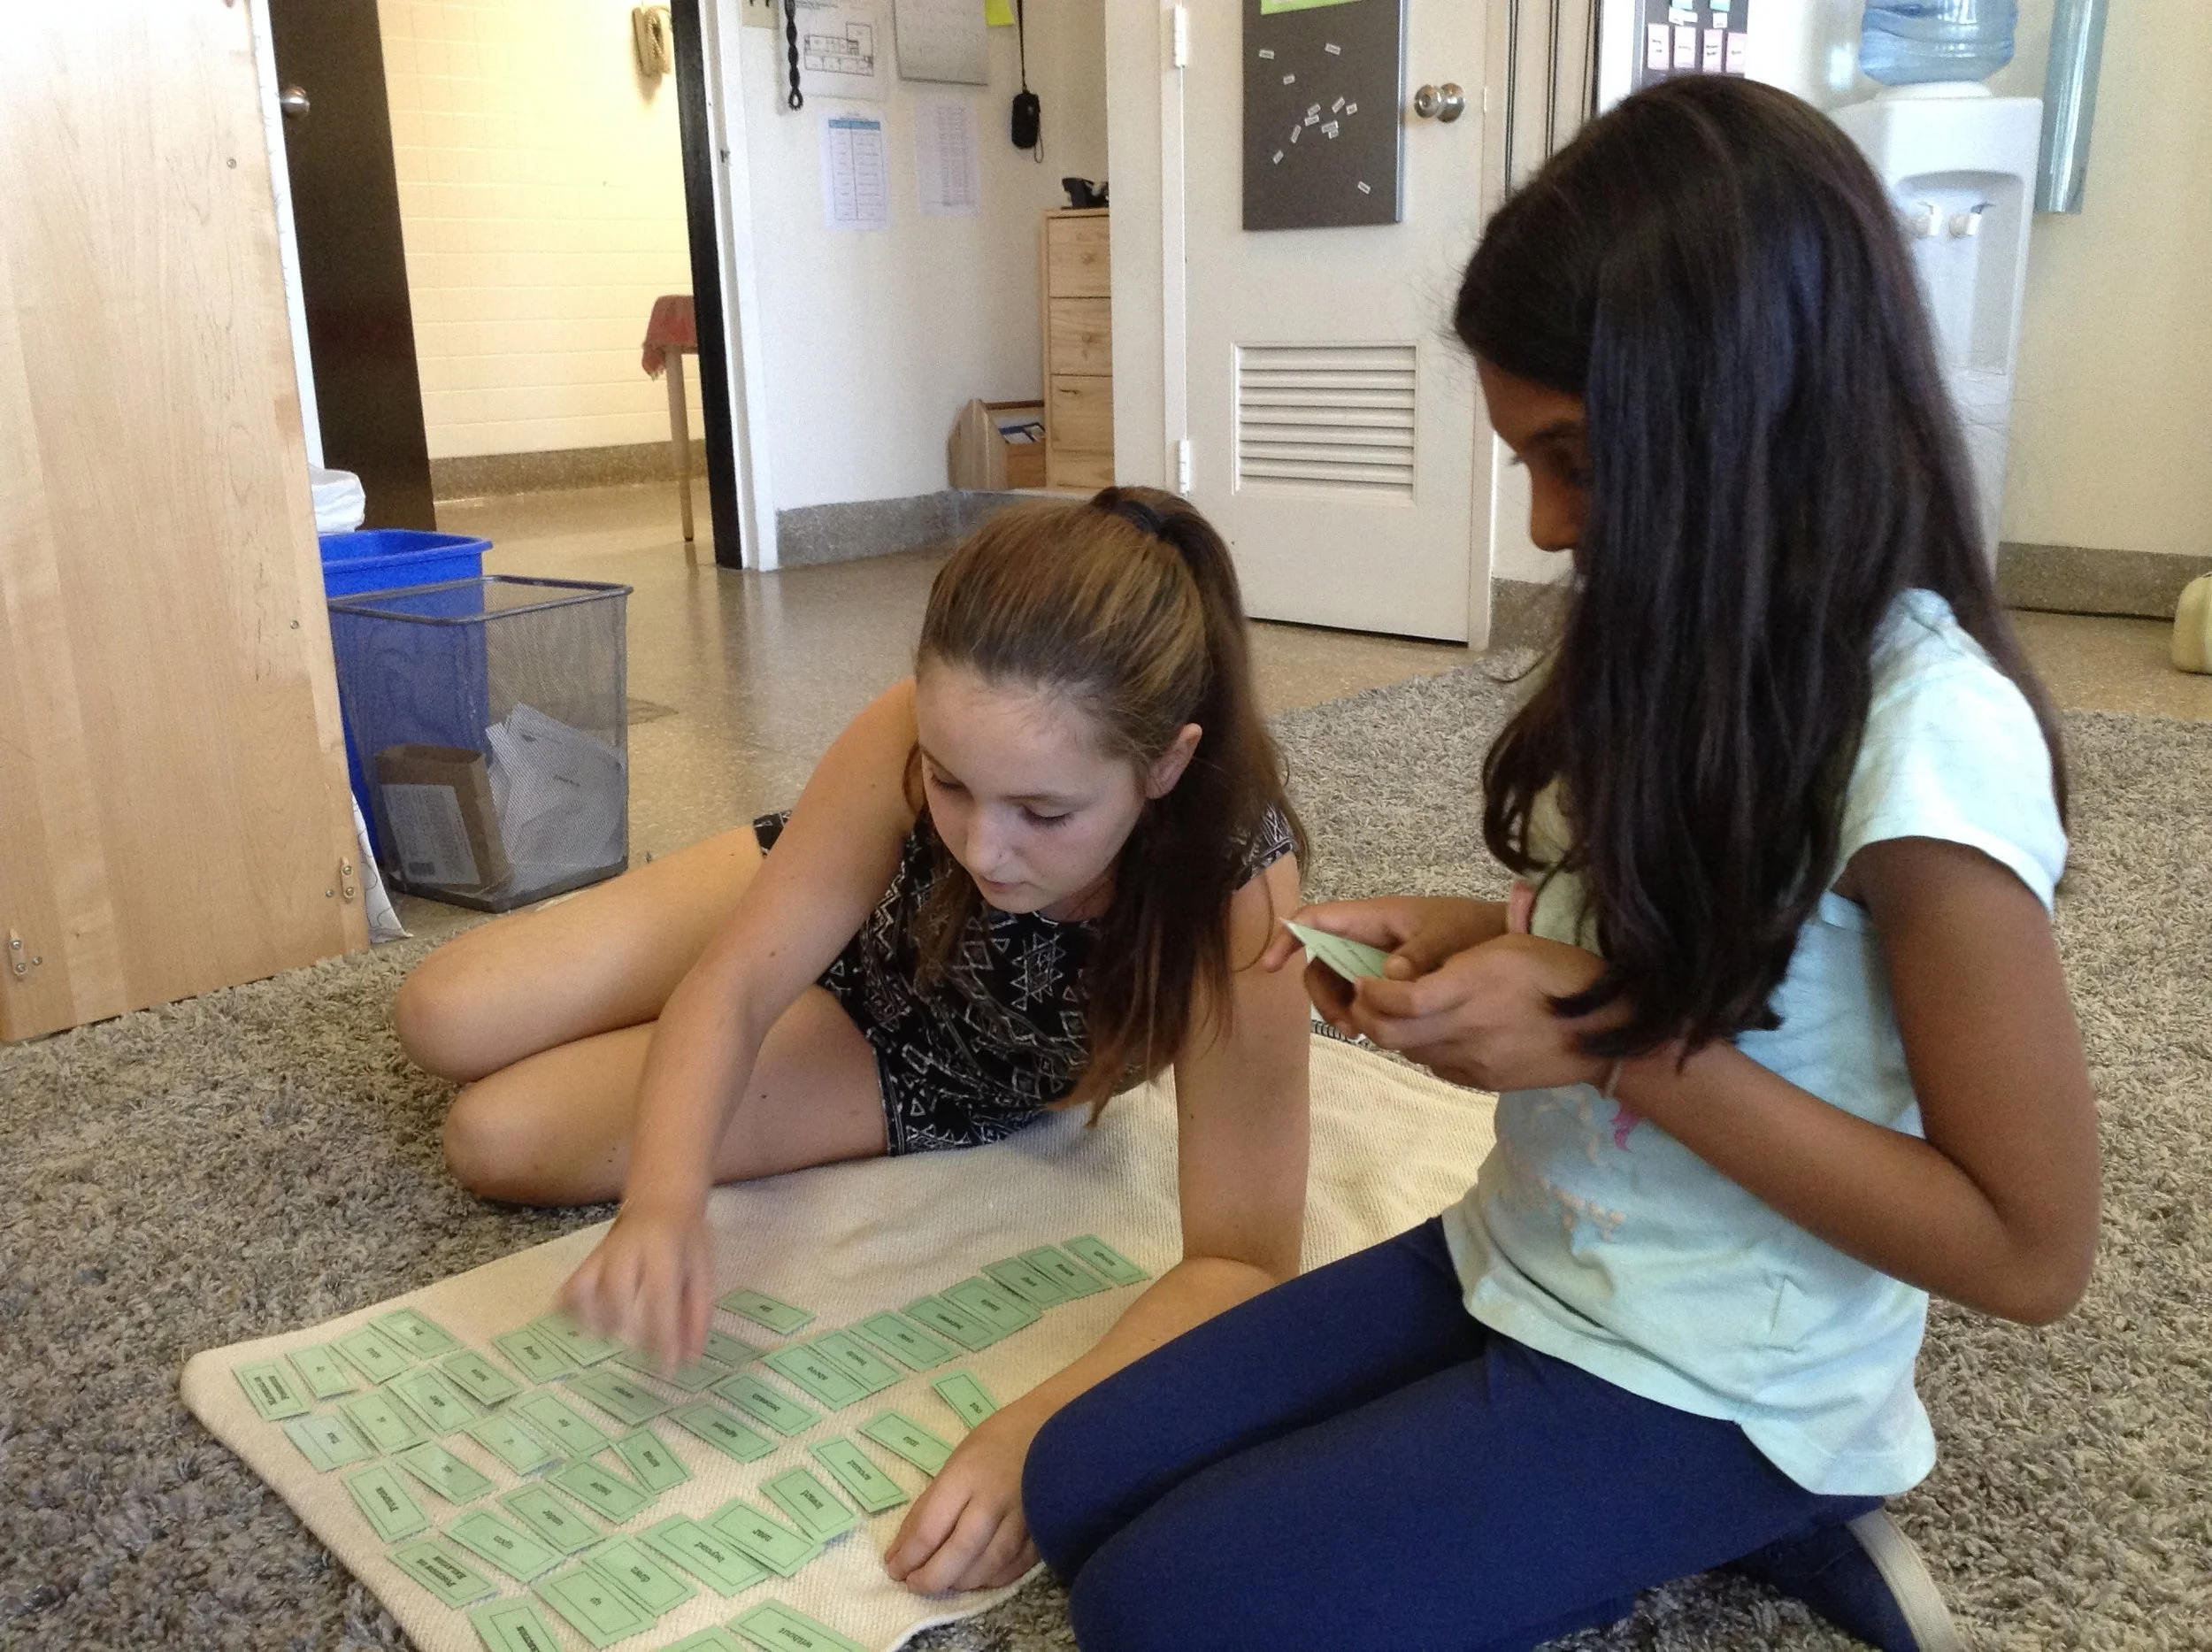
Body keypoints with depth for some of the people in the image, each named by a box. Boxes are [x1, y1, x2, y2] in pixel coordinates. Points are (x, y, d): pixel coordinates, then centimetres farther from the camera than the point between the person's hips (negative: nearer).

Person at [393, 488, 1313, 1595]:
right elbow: (732, 985, -28)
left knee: (502, 1140, -8)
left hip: (947, 1074, -1)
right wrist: (665, 1204, -47)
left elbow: (1243, 1260, -38)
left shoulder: (1235, 889, -41)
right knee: (445, 1018, 0)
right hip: (816, 913, 2)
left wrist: (1035, 1435, -54)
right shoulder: (921, 736, -36)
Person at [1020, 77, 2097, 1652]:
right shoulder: (1691, 642, 0)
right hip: (1518, 1269, 8)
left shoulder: (1925, 729, -25)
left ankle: (1743, 1523, 3)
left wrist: (1621, 1038, -26)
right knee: (1079, 1487, 4)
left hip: (1707, 1392, -8)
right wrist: (1465, 939, -5)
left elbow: (2033, 1249, -21)